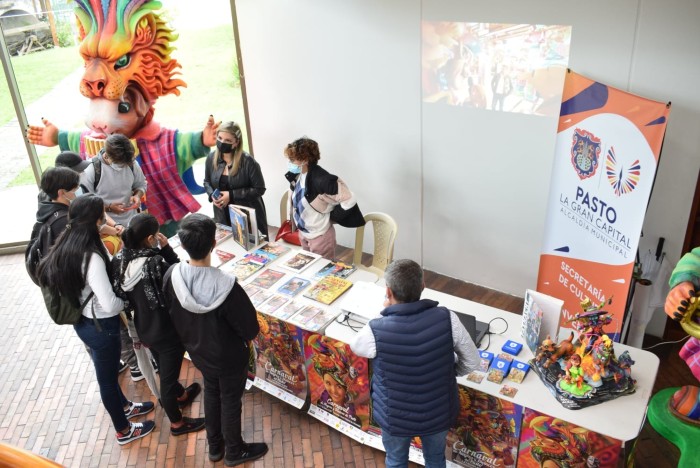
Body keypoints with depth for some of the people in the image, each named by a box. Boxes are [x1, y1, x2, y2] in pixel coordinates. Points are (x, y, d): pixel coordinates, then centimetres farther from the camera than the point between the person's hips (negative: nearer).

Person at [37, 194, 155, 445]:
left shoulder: (67, 246, -6)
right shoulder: (91, 257, -33)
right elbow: (110, 305, -33)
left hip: (82, 321, 8)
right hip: (100, 326, -8)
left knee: (107, 372, 29)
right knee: (107, 378, 13)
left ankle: (123, 406, 54)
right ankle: (123, 431, 35)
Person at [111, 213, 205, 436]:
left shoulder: (120, 260, -12)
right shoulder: (156, 264, -34)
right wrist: (166, 249, -18)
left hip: (144, 328, 7)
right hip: (167, 331, -7)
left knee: (164, 369, 31)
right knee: (168, 376, 14)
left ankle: (181, 395, 59)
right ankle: (176, 423, 36)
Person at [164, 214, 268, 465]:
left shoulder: (172, 275, -22)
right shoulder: (226, 286, -37)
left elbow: (172, 313, -3)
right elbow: (251, 330, -25)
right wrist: (243, 335, -2)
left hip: (197, 351, 5)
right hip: (228, 357, -5)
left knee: (211, 392, 29)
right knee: (230, 401, 20)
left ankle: (214, 446, 50)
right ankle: (234, 451, 44)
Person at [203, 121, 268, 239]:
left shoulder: (247, 161, -18)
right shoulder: (211, 158, -2)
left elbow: (259, 189, -16)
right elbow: (207, 182, 14)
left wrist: (231, 195, -21)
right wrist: (212, 195, -9)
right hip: (223, 216, 4)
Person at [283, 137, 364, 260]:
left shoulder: (322, 179, -29)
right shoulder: (297, 175, -5)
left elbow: (349, 201, -27)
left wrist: (330, 217, -17)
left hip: (320, 236, -8)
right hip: (303, 233, 8)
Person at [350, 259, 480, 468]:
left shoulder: (376, 331, -29)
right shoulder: (446, 318, -24)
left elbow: (355, 346, -4)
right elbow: (472, 362, -9)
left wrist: (386, 316, 1)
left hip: (396, 417, -2)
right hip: (439, 412, 2)